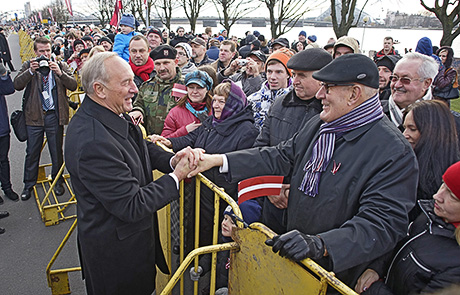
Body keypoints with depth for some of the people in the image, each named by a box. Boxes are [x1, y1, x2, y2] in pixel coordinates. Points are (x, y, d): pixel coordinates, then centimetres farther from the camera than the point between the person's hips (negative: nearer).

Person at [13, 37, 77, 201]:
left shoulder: (61, 66, 3)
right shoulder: (28, 65, 5)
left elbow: (73, 85, -8)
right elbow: (17, 85, -7)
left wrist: (60, 73, -22)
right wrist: (30, 71, -20)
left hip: (54, 115, 0)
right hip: (34, 115, 1)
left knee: (57, 151, 10)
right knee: (32, 152, 9)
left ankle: (58, 181, 28)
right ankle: (29, 184, 25)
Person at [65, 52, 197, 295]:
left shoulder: (113, 114, -4)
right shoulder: (93, 142, -33)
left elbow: (142, 148, 9)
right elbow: (132, 206, -29)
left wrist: (171, 160, -11)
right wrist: (176, 177, -19)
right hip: (116, 249, -8)